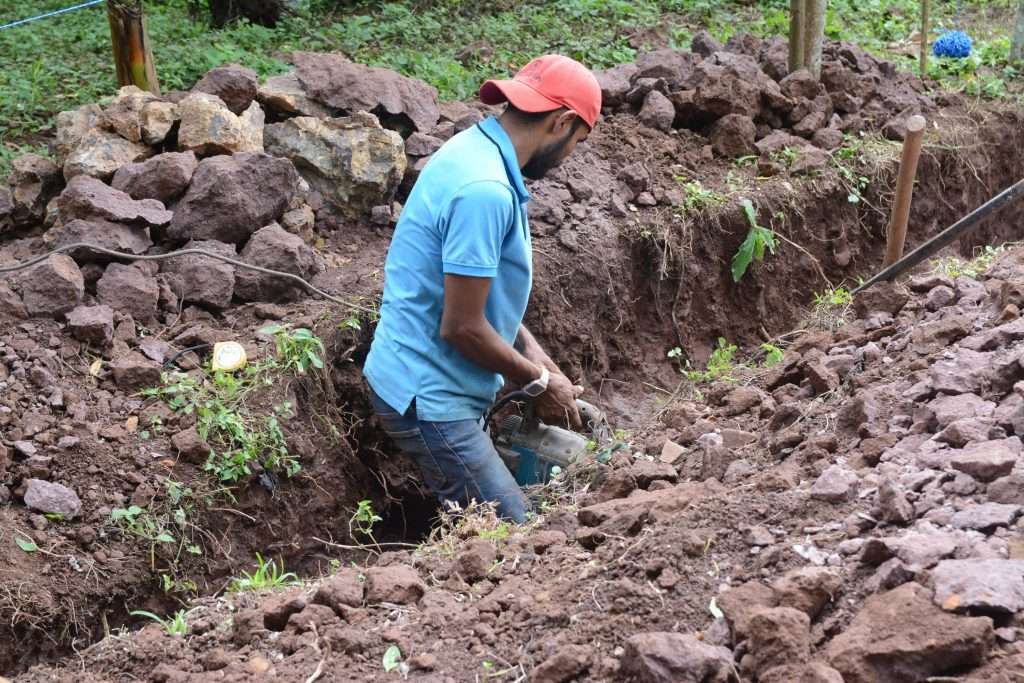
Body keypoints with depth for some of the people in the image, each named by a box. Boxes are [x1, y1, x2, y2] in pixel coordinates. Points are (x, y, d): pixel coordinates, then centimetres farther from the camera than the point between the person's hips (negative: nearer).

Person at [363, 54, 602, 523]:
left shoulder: (474, 149, 7)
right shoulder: (485, 190, -25)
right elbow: (462, 327, -22)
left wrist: (528, 349, 10)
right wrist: (539, 383, -8)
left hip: (436, 385, 10)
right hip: (429, 397, -10)